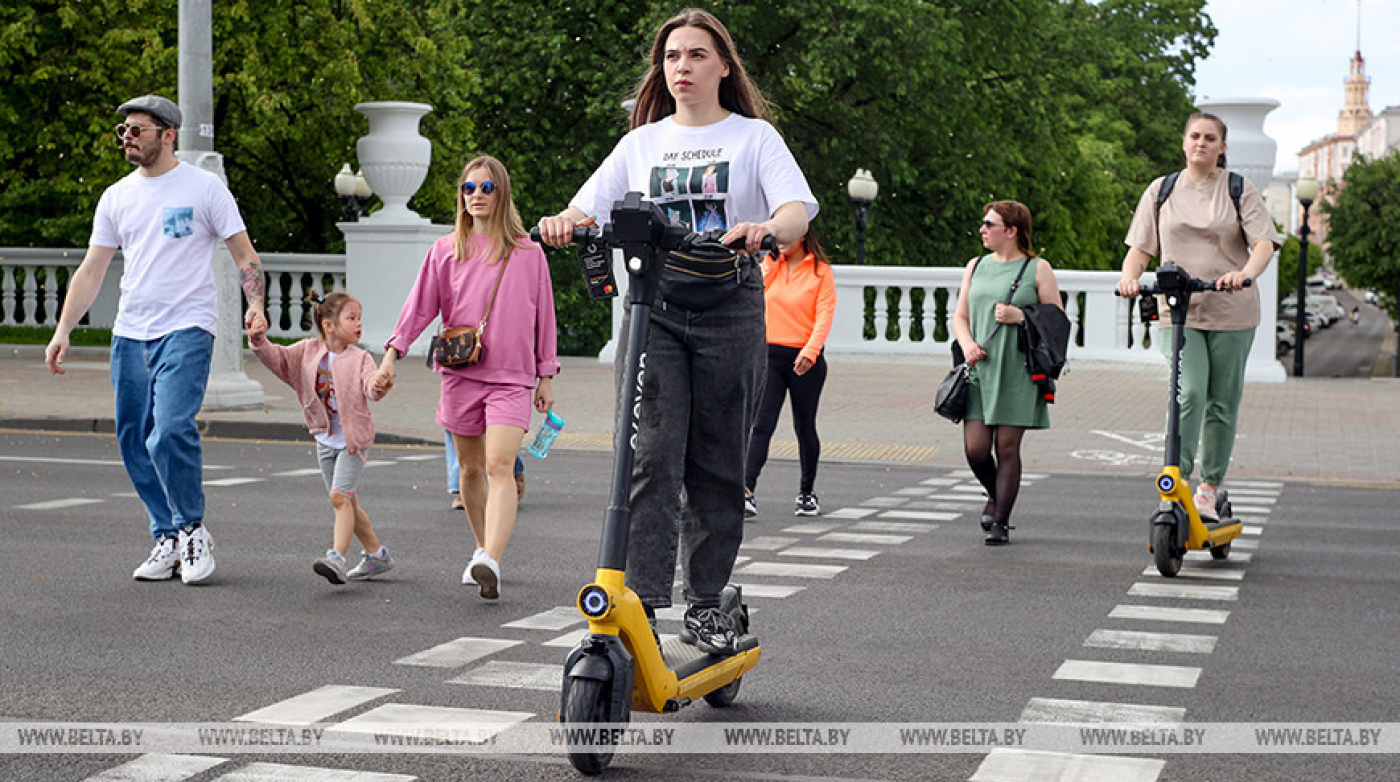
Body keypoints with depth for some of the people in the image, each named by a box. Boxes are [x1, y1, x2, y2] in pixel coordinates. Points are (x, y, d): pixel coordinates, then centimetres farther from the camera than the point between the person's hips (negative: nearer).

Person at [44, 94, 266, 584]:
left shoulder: (204, 188, -1)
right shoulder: (116, 197, 13)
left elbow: (244, 254, 0)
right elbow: (91, 270, 15)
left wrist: (255, 304, -17)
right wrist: (62, 331, 7)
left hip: (187, 329, -6)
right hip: (129, 334, 6)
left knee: (171, 430, -21)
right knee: (135, 442, 5)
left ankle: (193, 531, -4)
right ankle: (168, 540, 17)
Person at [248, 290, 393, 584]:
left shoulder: (360, 359, -11)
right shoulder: (308, 351, 0)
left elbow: (371, 384, -26)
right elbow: (278, 358, -1)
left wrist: (378, 386, -49)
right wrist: (260, 343, -20)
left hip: (353, 440, -5)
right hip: (325, 440, 5)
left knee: (340, 496, -20)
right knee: (347, 503, 12)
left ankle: (337, 558, -27)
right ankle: (376, 555, 24)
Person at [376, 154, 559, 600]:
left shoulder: (527, 253, 4)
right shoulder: (446, 251, 7)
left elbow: (543, 316, 9)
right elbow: (420, 306, 5)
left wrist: (546, 375, 9)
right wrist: (392, 354, -6)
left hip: (511, 377, -3)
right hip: (460, 374, 3)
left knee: (499, 466, -18)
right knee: (470, 468, 12)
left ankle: (491, 564, -31)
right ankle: (483, 548, 31)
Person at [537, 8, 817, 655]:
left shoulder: (754, 136, 7)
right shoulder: (641, 143, 16)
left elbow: (797, 211, -8)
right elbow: (587, 208, 8)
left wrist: (767, 229, -32)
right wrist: (562, 224, -16)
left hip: (729, 308, -1)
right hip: (652, 305, 1)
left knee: (717, 462, 3)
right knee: (650, 454, -11)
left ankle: (706, 603, 13)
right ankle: (640, 601, -15)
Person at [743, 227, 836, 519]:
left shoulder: (821, 270, 0)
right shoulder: (768, 265, 10)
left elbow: (824, 314, -8)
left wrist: (810, 351, -20)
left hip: (805, 359, -2)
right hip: (770, 355, 2)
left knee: (804, 427, 8)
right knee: (762, 424, -11)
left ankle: (806, 493, 24)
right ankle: (747, 491, -20)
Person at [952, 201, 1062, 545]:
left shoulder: (1037, 269, 1)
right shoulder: (976, 266, 15)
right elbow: (960, 316, 19)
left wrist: (1021, 316, -14)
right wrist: (967, 344, 0)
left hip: (1017, 373, -4)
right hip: (979, 370, 4)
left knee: (1007, 447, -4)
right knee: (975, 448, -3)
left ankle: (1001, 522, 6)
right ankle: (995, 496, 26)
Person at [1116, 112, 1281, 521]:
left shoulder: (1240, 190, 3)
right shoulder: (1161, 190, 10)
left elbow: (1264, 244, -7)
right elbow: (1140, 248, 9)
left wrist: (1245, 273, -29)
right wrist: (1130, 276, -13)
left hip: (1231, 310, 0)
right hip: (1178, 310, 0)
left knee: (1222, 403, 5)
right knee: (1188, 393, -19)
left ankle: (1208, 489, 19)